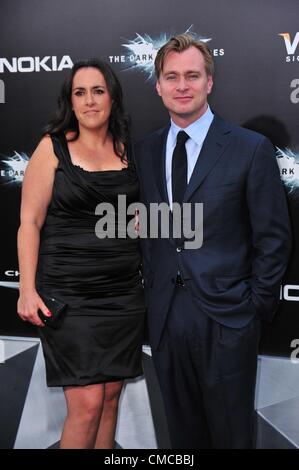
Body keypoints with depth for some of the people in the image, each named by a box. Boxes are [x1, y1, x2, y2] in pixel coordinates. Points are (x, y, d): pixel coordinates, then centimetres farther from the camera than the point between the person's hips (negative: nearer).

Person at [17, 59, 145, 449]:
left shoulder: (127, 150, 9)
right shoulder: (54, 147, -2)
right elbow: (30, 222, -5)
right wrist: (28, 290, -13)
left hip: (123, 293, 4)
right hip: (68, 295, -4)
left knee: (110, 397, 10)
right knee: (87, 404, -6)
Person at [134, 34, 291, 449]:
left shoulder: (252, 148, -7)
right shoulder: (145, 150, 7)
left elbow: (274, 238, -5)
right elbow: (146, 230, 12)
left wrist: (257, 307, -5)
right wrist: (152, 289, 5)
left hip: (226, 318, -3)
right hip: (165, 317, 4)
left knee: (231, 433, 12)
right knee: (182, 430, 18)